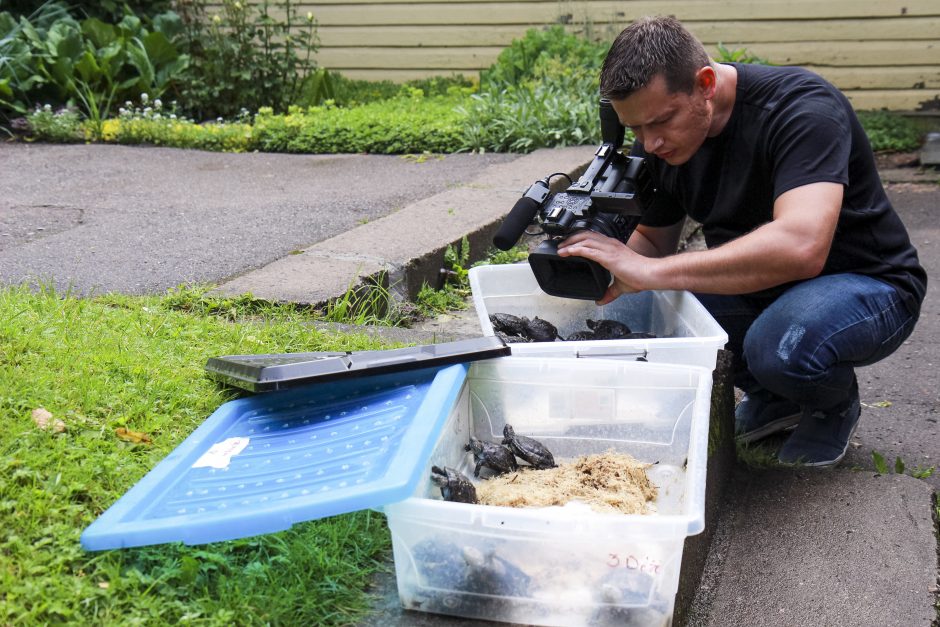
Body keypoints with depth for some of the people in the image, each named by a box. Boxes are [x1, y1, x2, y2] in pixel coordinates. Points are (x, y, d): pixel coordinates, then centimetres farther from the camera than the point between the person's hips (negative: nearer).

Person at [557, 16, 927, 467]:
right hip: (756, 283, 7)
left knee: (778, 344, -38)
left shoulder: (801, 108, -27)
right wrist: (599, 265, -18)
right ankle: (772, 398, 8)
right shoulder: (655, 141, -6)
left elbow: (801, 246, -43)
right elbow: (654, 240, 6)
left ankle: (836, 405, 1)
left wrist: (650, 271, -46)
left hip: (866, 283, -6)